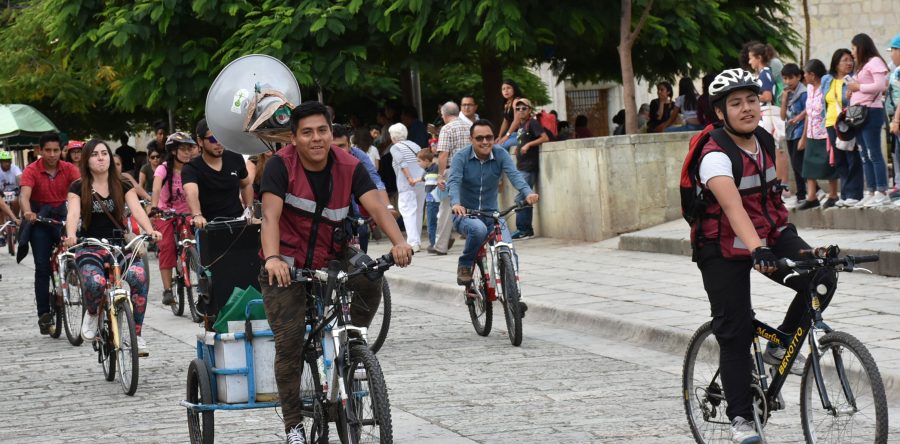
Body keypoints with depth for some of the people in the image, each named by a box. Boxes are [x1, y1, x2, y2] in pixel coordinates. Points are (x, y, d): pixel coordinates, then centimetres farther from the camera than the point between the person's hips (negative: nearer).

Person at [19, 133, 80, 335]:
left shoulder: (69, 169, -5)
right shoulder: (32, 171, -12)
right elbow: (24, 195, -26)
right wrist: (28, 212, -47)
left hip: (62, 216, 2)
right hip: (39, 220, -2)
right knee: (42, 267, -5)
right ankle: (44, 314, -1)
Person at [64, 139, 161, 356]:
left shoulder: (122, 186, 9)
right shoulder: (78, 188, 5)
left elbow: (137, 210, -6)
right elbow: (73, 214, -11)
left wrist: (150, 231, -26)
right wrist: (71, 235, -33)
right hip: (90, 249, -2)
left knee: (138, 276, -32)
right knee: (95, 283, -36)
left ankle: (137, 335, -17)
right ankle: (92, 314, 3)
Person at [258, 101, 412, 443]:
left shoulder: (349, 167, -8)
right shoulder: (281, 165, -15)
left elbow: (375, 206, -20)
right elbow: (270, 214, -27)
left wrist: (398, 242, -39)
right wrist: (272, 257, -45)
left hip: (331, 258, 3)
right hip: (287, 265, -2)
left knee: (370, 282, -26)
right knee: (289, 341, -11)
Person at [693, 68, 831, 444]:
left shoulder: (765, 142, -2)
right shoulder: (717, 156, -24)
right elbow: (733, 207, -39)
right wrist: (757, 251, -53)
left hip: (771, 234, 6)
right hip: (724, 250, -6)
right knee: (735, 333, -5)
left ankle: (781, 346, 3)